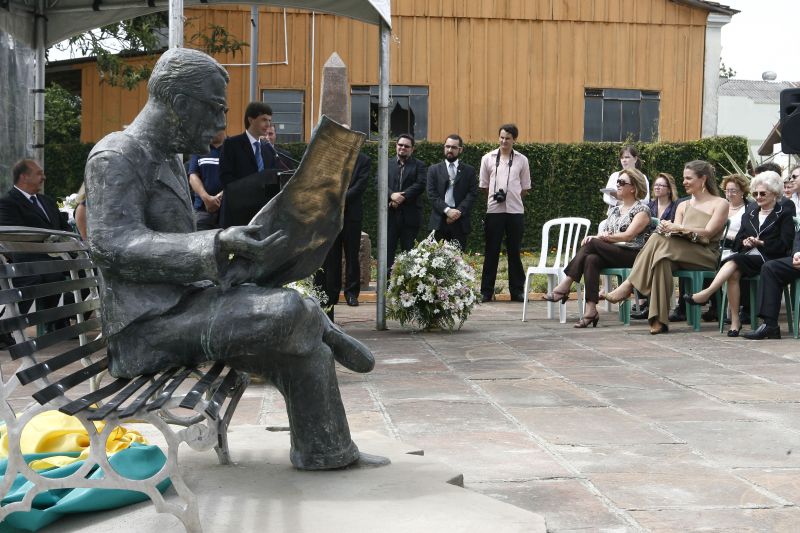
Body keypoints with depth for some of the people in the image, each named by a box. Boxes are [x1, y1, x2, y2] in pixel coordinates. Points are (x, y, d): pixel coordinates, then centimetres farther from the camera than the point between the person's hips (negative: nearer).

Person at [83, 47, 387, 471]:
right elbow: (113, 245, -22)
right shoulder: (116, 155, -10)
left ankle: (329, 452, 11)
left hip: (180, 311, 10)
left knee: (303, 352, 1)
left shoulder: (167, 160, 21)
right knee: (289, 311, -23)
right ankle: (326, 335, 5)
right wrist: (215, 246, -29)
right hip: (149, 328, -10)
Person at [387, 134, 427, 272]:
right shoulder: (387, 164, 14)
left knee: (409, 251, 2)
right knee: (388, 249, -1)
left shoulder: (419, 166, 7)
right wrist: (392, 195, -17)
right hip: (390, 214, 2)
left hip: (410, 215, -2)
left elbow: (420, 185, -8)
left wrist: (403, 197, -17)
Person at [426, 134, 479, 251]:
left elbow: (472, 194, 2)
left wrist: (459, 211, -12)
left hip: (460, 221, 0)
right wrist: (447, 210, -12)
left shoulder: (469, 171, 11)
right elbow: (432, 194, 2)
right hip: (439, 221, 0)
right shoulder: (434, 170, 11)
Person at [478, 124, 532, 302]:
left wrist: (511, 197, 3)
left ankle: (516, 290, 13)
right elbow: (483, 186, 9)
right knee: (491, 252, 2)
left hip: (515, 210, 1)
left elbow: (525, 188, 11)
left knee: (514, 251, 6)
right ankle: (486, 291, 7)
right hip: (494, 210, -1)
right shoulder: (488, 158, 4)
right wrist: (495, 196, 0)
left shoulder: (522, 160, 6)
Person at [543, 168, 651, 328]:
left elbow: (629, 235, -11)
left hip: (632, 254, -6)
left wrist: (601, 237, -10)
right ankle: (590, 309, -38)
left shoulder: (642, 209, 2)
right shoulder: (616, 209, 25)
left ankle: (564, 286, -26)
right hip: (610, 254, 6)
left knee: (592, 244, -27)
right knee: (591, 259, -29)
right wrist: (595, 237, -6)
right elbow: (604, 234, 17)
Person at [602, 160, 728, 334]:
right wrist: (667, 229, -13)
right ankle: (658, 320, -42)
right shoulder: (683, 206, 26)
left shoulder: (720, 204, 9)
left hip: (706, 255, -4)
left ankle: (629, 285, -31)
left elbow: (708, 233, -7)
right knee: (663, 259, -35)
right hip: (680, 253, 4)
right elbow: (676, 231, 11)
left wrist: (680, 227, -18)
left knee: (659, 240, -31)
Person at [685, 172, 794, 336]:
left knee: (735, 261, -33)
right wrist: (744, 241, -3)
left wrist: (761, 243, -11)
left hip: (769, 258, -4)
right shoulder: (750, 213, 26)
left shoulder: (784, 213, 9)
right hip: (747, 255, 4)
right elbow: (738, 239, 20)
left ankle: (706, 294, -42)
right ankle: (734, 322, -32)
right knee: (734, 273, -32)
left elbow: (784, 244, -2)